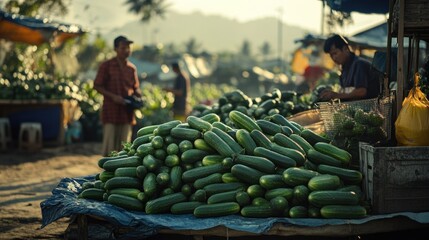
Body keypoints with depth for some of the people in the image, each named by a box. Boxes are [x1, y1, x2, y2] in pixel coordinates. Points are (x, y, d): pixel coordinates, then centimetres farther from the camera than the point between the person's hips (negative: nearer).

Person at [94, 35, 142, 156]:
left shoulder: (132, 68, 11)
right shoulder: (106, 66, -3)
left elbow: (136, 87, 20)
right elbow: (97, 86, -3)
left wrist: (138, 96, -2)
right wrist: (113, 96, -15)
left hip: (127, 112, 5)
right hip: (111, 111, -4)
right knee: (109, 146, -5)